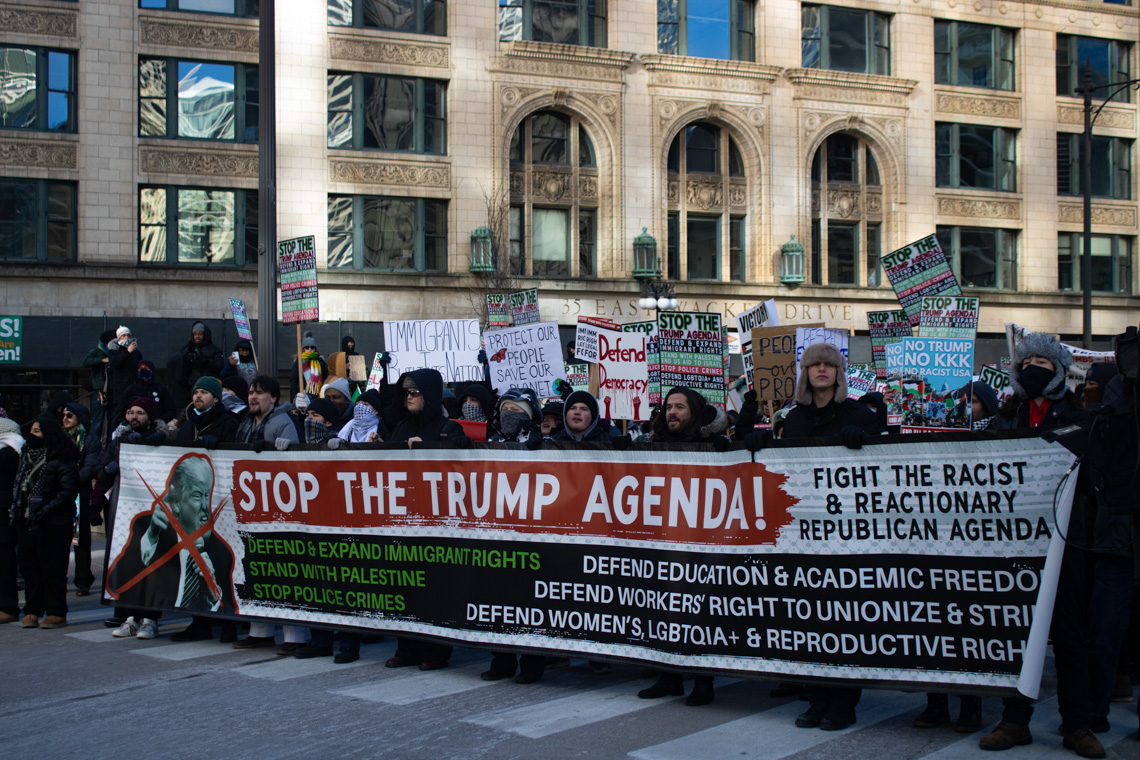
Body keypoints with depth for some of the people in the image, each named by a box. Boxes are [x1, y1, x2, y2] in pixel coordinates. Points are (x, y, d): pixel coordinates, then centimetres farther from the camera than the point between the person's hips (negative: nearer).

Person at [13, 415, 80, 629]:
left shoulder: (60, 460, -10)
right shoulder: (27, 455, 14)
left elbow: (68, 491, -14)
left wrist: (45, 511, -19)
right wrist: (16, 508, 9)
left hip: (53, 523, -7)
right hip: (26, 521, 8)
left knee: (52, 568, -3)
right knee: (28, 565, 8)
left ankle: (56, 613, 3)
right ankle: (32, 611, 16)